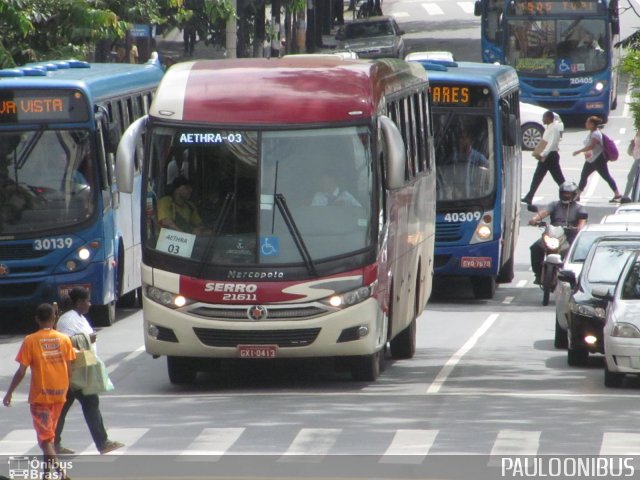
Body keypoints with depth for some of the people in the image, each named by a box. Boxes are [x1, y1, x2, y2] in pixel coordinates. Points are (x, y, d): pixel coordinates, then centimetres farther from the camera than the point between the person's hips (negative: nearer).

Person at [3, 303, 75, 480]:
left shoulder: (30, 341, -10)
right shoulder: (64, 340, -1)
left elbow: (21, 371, -10)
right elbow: (69, 370, 2)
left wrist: (9, 393, -1)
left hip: (40, 395, -4)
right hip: (59, 394, 4)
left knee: (45, 436, -4)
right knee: (50, 434, 20)